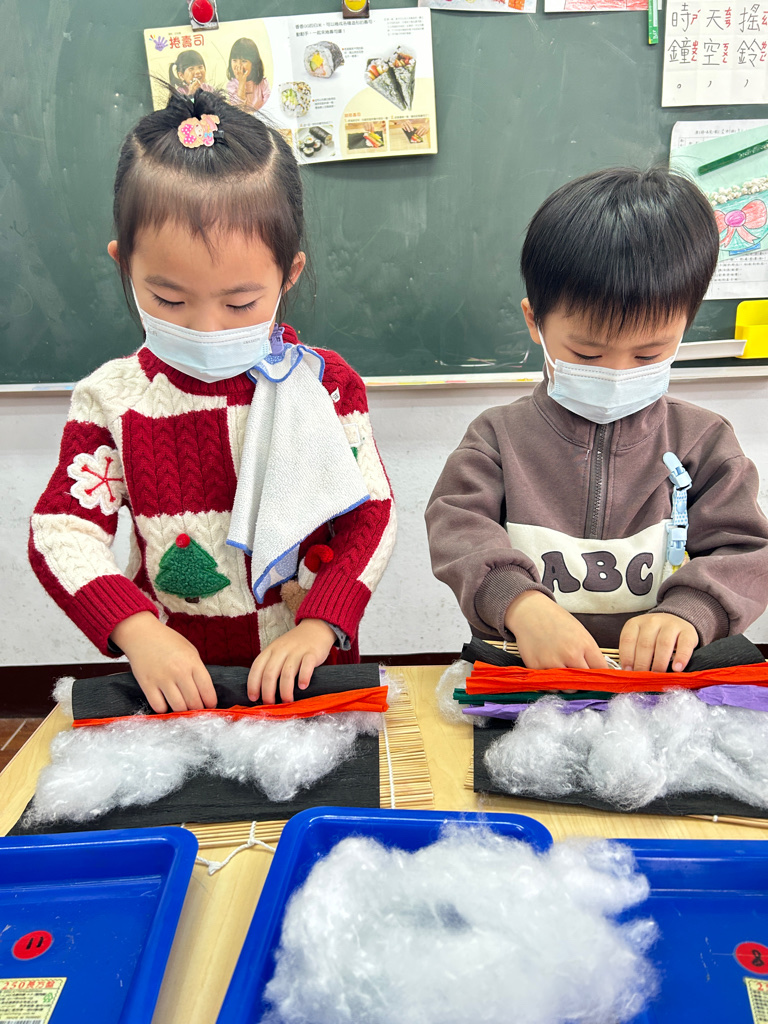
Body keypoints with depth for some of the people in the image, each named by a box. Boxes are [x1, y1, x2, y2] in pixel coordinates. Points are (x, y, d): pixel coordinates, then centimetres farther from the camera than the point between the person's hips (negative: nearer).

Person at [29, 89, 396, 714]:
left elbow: (371, 513, -2)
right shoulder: (115, 399, -1)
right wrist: (137, 631, -18)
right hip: (176, 681, 0)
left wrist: (321, 622, -16)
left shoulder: (327, 383, -2)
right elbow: (61, 528, -2)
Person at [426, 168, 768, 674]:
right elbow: (458, 528, -9)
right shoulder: (500, 435, 1)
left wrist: (687, 612, -22)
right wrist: (519, 603, -28)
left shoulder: (703, 442, 4)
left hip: (665, 683, 1)